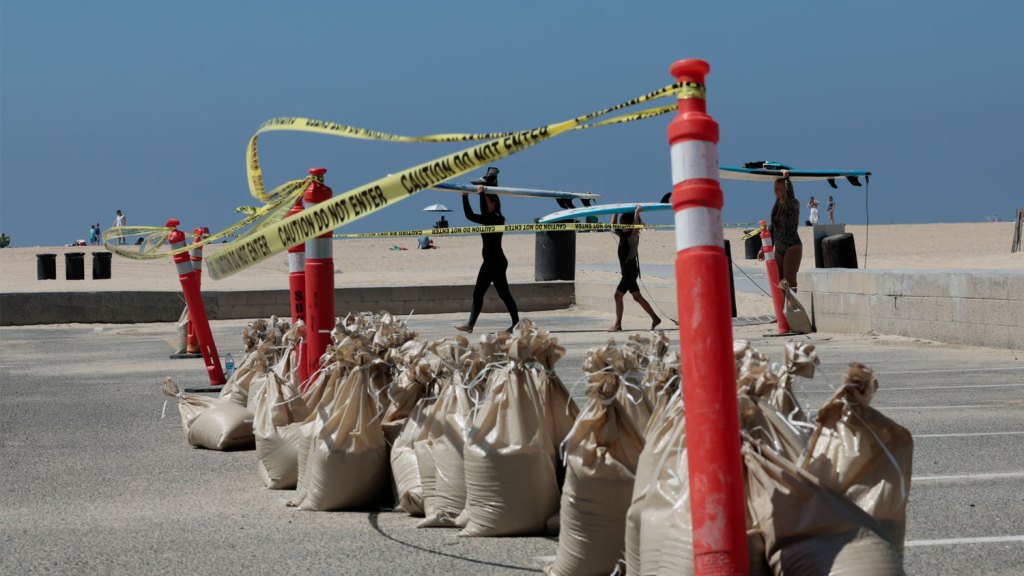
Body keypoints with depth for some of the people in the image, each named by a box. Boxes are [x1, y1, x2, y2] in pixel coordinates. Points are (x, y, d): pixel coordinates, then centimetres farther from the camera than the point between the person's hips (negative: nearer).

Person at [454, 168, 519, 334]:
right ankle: (470, 324, 6)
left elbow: (484, 213, -31)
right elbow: (470, 216, 13)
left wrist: (482, 194, -30)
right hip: (489, 263, 9)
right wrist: (465, 197, 7)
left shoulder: (497, 219, -13)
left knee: (503, 293, -5)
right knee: (478, 292, 6)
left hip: (497, 263, -9)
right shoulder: (488, 219, 12)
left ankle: (516, 323, 2)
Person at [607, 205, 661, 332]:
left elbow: (636, 227, -33)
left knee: (618, 295, -12)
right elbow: (613, 225, 25)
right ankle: (655, 319, 18)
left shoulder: (633, 235, -12)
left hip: (631, 270, -9)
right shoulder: (622, 234, 10)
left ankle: (618, 324, -11)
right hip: (626, 271, 9)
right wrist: (616, 213, 18)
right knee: (637, 297, 12)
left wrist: (636, 213, -33)